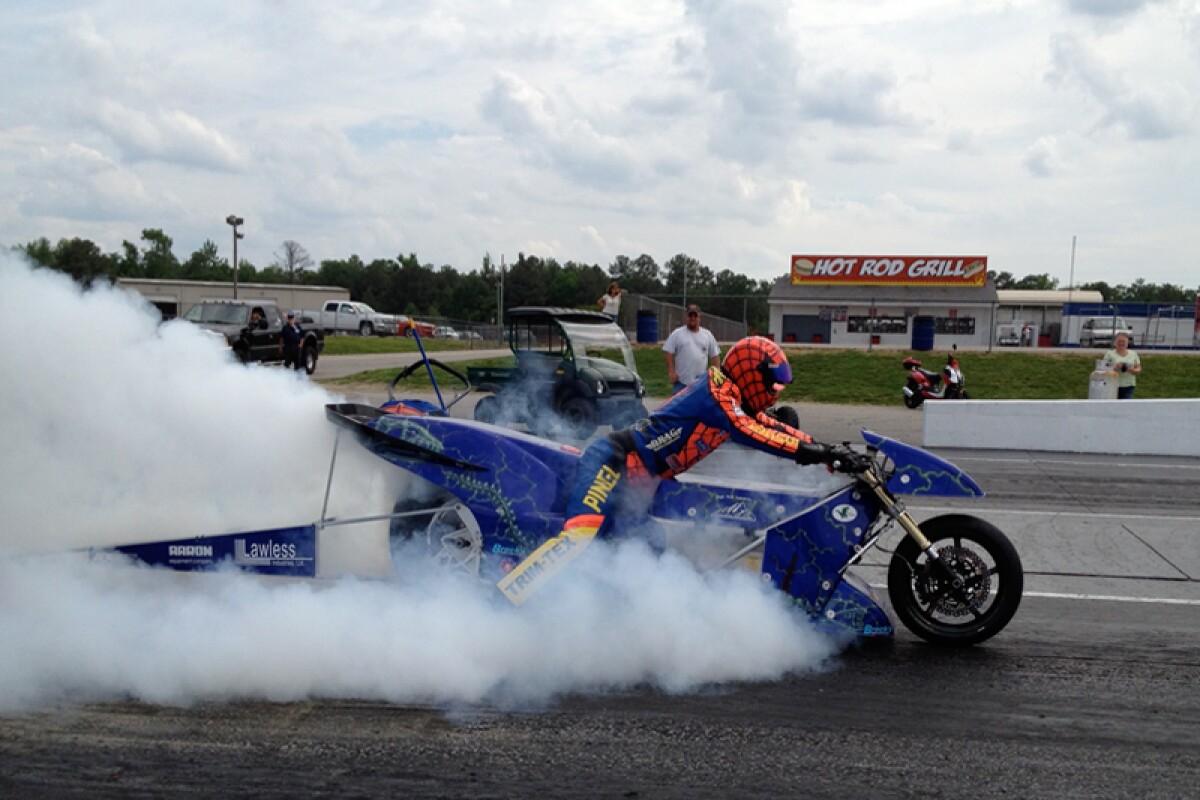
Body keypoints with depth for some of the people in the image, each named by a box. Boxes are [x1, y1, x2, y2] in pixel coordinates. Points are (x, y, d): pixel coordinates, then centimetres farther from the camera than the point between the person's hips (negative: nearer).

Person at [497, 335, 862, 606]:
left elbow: (768, 426, 16)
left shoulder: (732, 400, 15)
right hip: (615, 461, -10)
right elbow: (753, 434, -24)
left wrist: (825, 449, 8)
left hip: (639, 482, 10)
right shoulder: (716, 394, -13)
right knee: (580, 535, -28)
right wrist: (816, 452, -24)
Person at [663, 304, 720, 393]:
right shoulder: (677, 334, 1)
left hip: (701, 383, 3)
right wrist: (671, 371, -9)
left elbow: (714, 355, 13)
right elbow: (669, 353, -2)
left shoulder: (708, 335, 9)